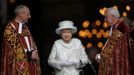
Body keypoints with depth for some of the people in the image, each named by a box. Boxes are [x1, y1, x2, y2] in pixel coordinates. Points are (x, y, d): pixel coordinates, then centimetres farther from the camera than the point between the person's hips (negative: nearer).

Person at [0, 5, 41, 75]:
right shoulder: (10, 28, -10)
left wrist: (33, 52, -2)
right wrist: (29, 54, -12)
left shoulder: (25, 27, 16)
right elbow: (15, 47, -14)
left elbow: (31, 43, 19)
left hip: (30, 63, 8)